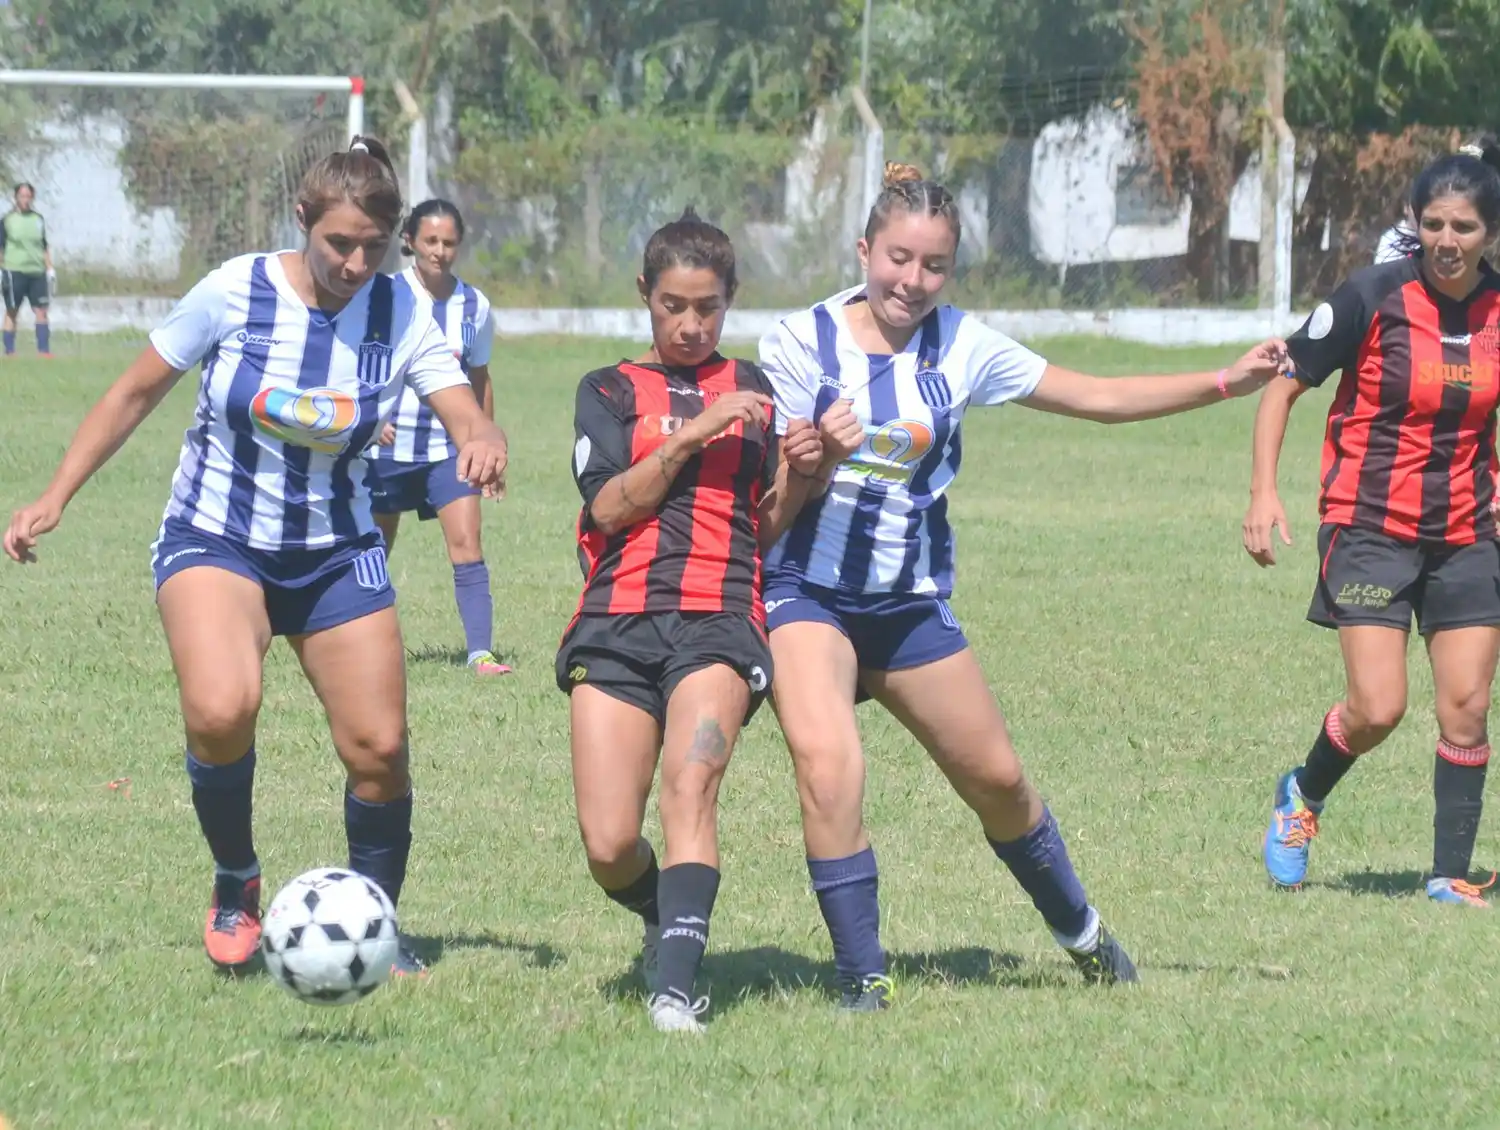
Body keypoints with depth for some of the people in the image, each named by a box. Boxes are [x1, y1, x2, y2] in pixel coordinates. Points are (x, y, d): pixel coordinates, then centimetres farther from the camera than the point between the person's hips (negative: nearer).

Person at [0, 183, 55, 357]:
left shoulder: (38, 219, 11)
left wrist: (49, 269, 12)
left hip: (37, 271, 3)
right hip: (15, 271, -3)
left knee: (41, 311, -2)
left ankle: (44, 350, 0)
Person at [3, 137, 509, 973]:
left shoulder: (401, 314, -8)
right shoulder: (236, 292, -14)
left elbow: (467, 416, -16)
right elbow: (137, 392, -3)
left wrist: (483, 442, -41)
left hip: (336, 550, 3)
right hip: (214, 539, -3)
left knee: (379, 748, -5)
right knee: (221, 711, -29)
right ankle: (235, 887, -3)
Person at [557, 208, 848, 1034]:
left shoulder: (755, 391, 20)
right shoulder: (609, 391, 16)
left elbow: (767, 530, 18)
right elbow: (607, 506, -1)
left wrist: (797, 473, -2)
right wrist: (692, 436, -10)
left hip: (720, 620, 0)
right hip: (616, 621, 0)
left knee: (691, 784, -28)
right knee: (608, 848, -9)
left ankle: (675, 982, -34)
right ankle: (668, 925, 23)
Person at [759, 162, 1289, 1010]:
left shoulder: (960, 346, -1)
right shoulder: (801, 342, -9)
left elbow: (1099, 399, 2)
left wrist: (1228, 384, -5)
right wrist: (821, 457, -32)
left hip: (910, 602, 4)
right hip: (806, 590, -4)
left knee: (996, 778, 11)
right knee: (829, 762, -26)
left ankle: (1080, 931, 37)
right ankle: (863, 979, -16)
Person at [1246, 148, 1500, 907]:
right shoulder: (1372, 298, -12)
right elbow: (1284, 385, -4)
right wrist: (1264, 492, -12)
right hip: (1369, 527, -4)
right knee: (1377, 708, -12)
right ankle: (1302, 798, 18)